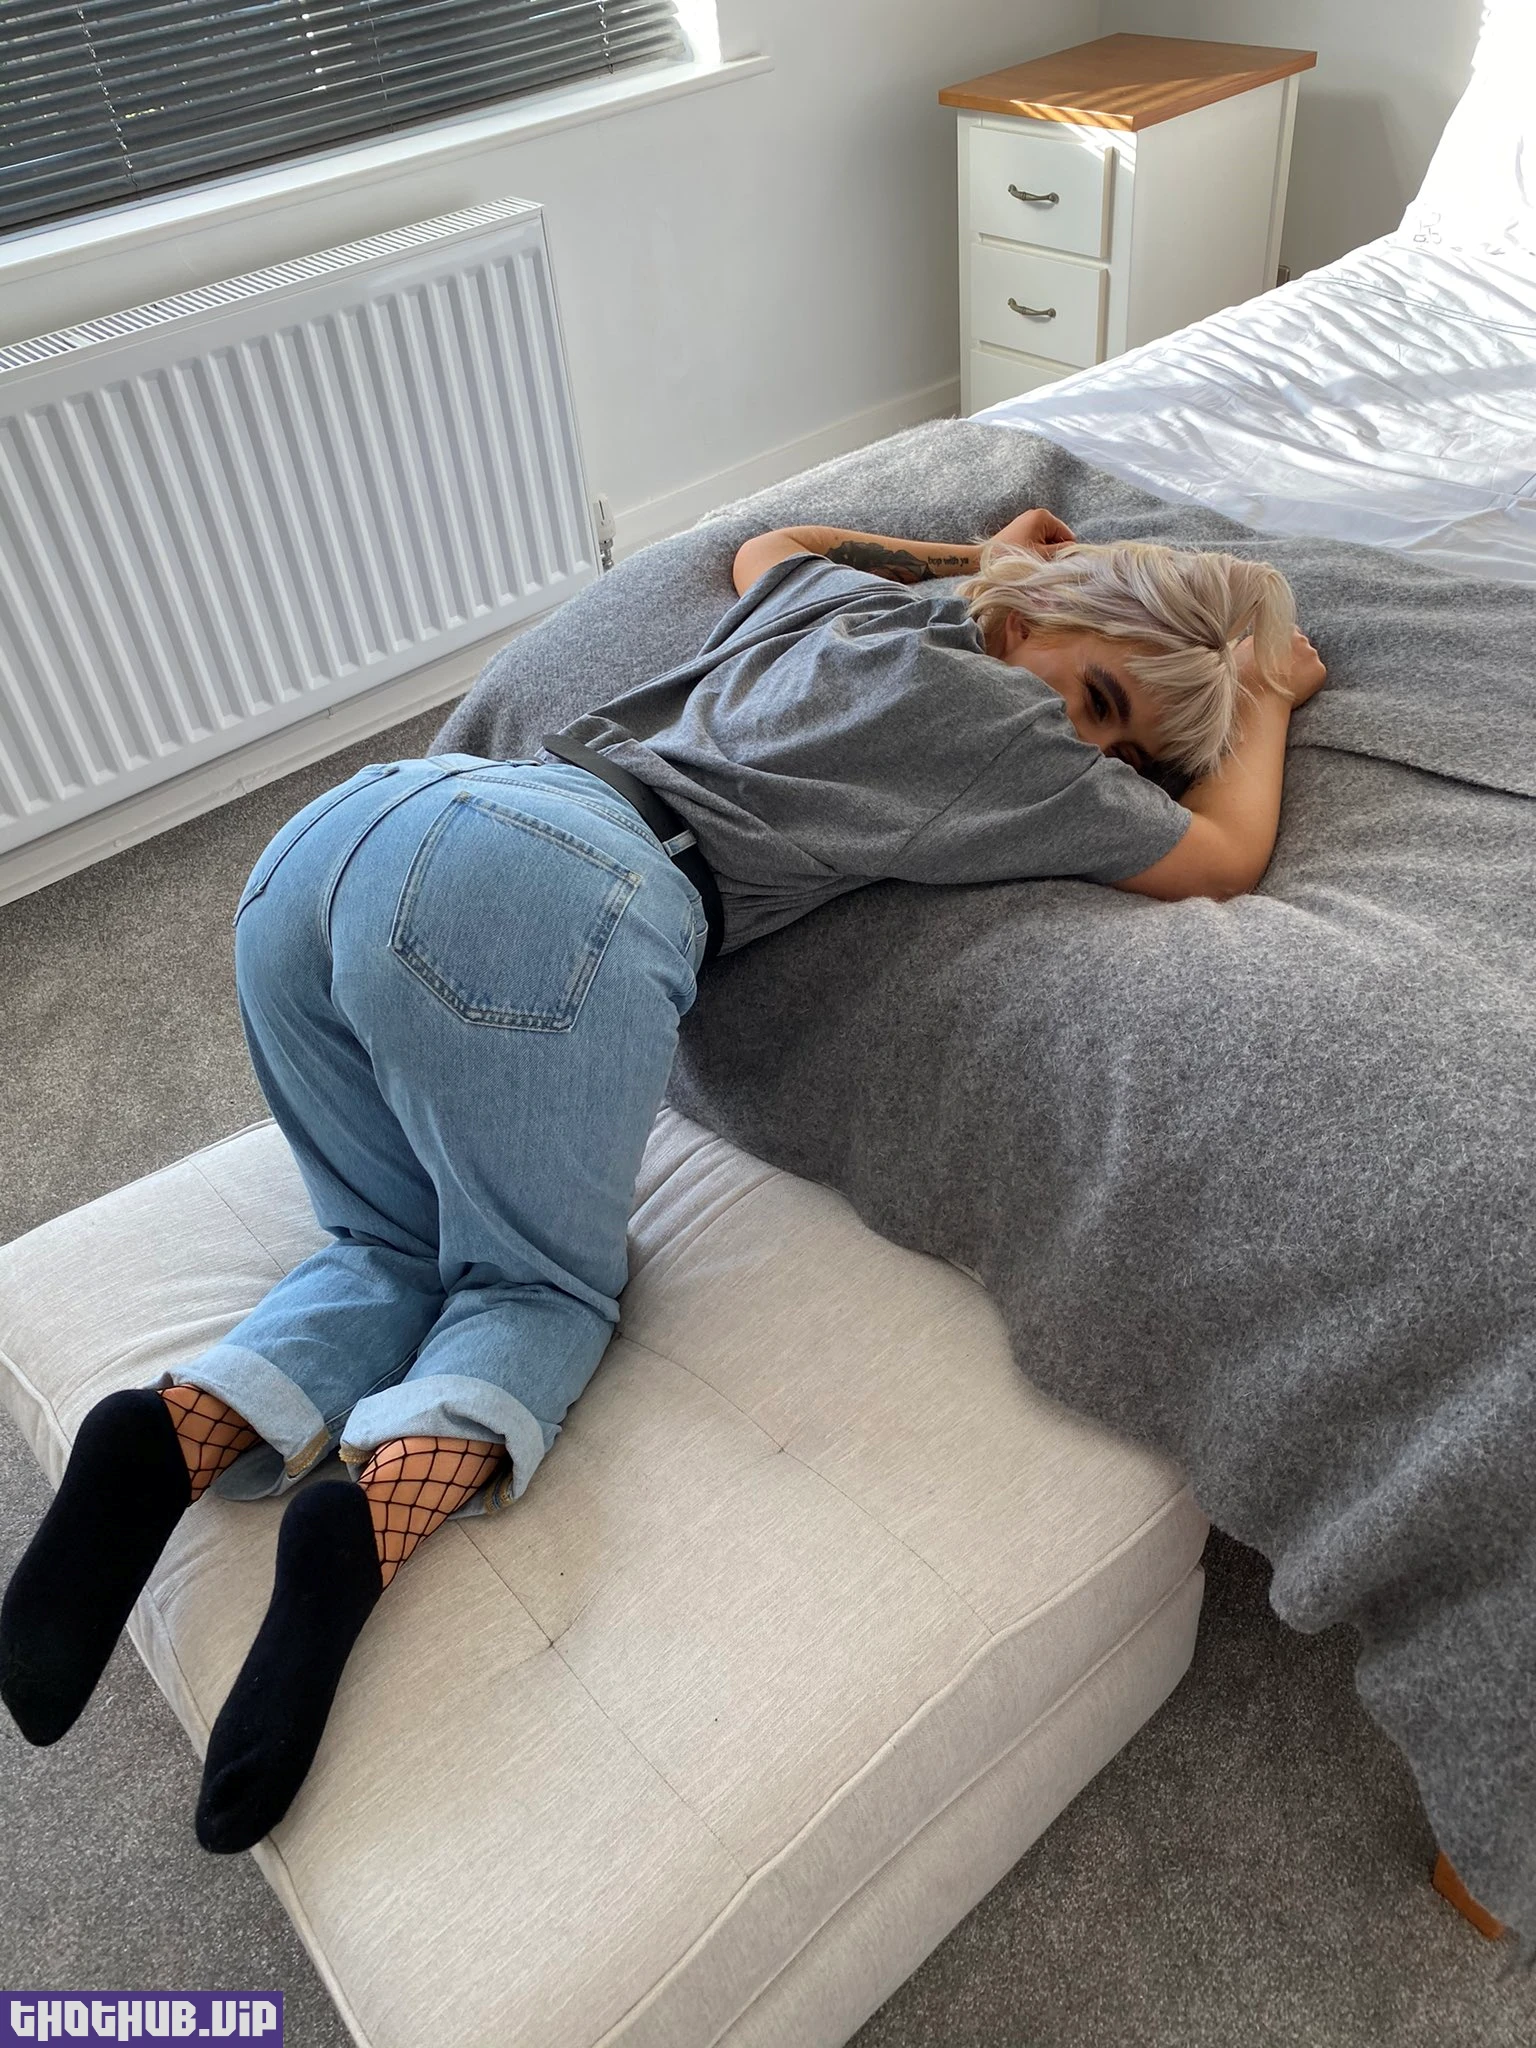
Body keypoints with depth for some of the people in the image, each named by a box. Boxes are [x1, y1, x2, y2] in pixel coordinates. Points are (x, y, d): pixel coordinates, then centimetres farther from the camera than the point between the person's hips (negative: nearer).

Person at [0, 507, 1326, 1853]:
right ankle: (381, 1503, -16)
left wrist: (967, 556, 57)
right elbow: (1223, 859, 18)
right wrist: (1267, 701, 34)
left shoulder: (845, 595, 30)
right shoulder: (1004, 723, 10)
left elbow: (764, 545, 55)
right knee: (544, 1283, 11)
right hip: (545, 895, -8)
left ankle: (180, 1433, -5)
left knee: (395, 1244, 20)